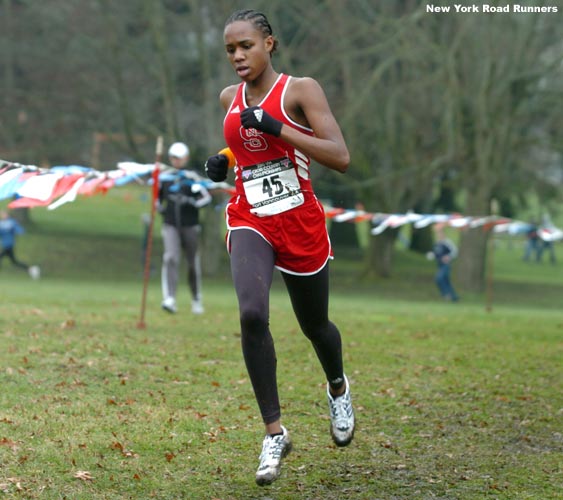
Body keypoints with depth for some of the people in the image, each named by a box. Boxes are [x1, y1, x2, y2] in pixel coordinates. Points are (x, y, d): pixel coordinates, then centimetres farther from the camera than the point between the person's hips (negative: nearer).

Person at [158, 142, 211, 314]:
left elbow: (207, 197, -8)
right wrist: (159, 208, 0)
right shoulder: (164, 177, 7)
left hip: (190, 226, -1)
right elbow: (157, 197, 21)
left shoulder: (192, 177, -3)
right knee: (170, 258, -19)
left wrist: (192, 203, -25)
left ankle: (196, 300, 28)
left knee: (193, 264, 9)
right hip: (170, 226, 1)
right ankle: (169, 299, -27)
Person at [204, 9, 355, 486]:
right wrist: (223, 163, 4)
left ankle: (338, 388, 51)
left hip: (300, 223, -2)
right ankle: (275, 433, -17)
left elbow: (340, 158, -20)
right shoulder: (230, 98, 6)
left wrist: (275, 127, -27)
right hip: (250, 222, 2)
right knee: (252, 315, -23)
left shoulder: (301, 90, -10)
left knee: (315, 325, 15)